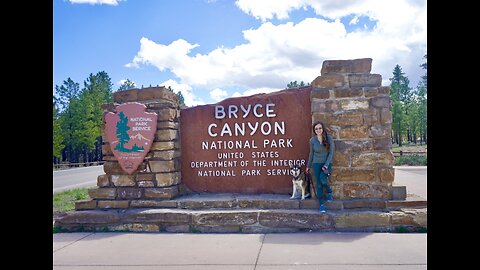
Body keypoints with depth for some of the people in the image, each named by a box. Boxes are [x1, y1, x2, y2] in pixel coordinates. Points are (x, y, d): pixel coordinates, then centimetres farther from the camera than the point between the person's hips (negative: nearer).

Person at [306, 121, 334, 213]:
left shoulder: (329, 138, -8)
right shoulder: (312, 140, -2)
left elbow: (331, 152, -8)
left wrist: (326, 165, -17)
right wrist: (309, 166, 15)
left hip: (327, 163, -2)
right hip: (316, 163, 2)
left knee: (322, 178, -26)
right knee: (318, 184, 0)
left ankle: (329, 192, 5)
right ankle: (322, 204, 11)